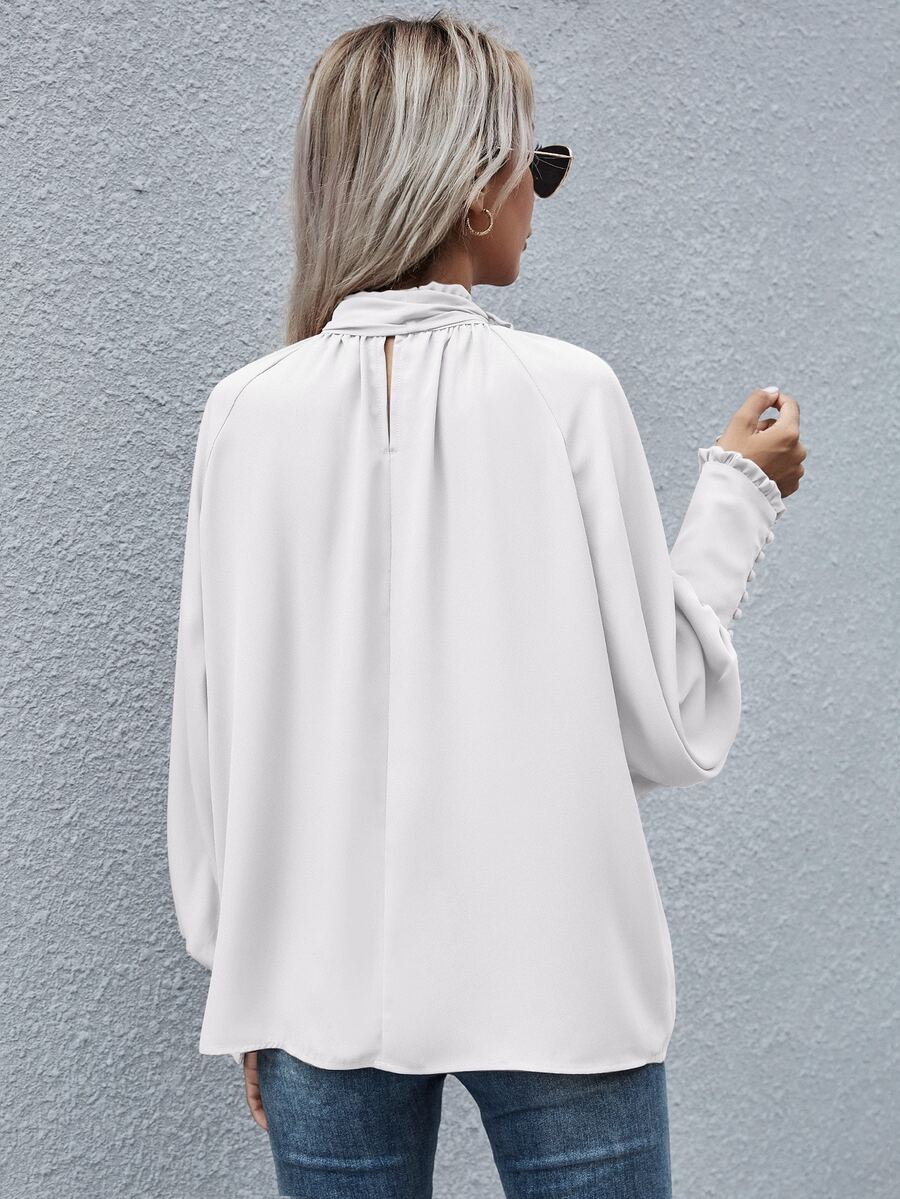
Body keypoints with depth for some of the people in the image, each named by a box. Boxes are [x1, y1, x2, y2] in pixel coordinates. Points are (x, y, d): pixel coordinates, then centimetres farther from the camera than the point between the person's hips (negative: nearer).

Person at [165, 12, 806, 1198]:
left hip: (324, 981, 3)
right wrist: (738, 493, 6)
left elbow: (213, 732, 1)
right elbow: (667, 721, -6)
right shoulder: (565, 391, -11)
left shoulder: (248, 412, -4)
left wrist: (244, 966, 14)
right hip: (553, 975, -2)